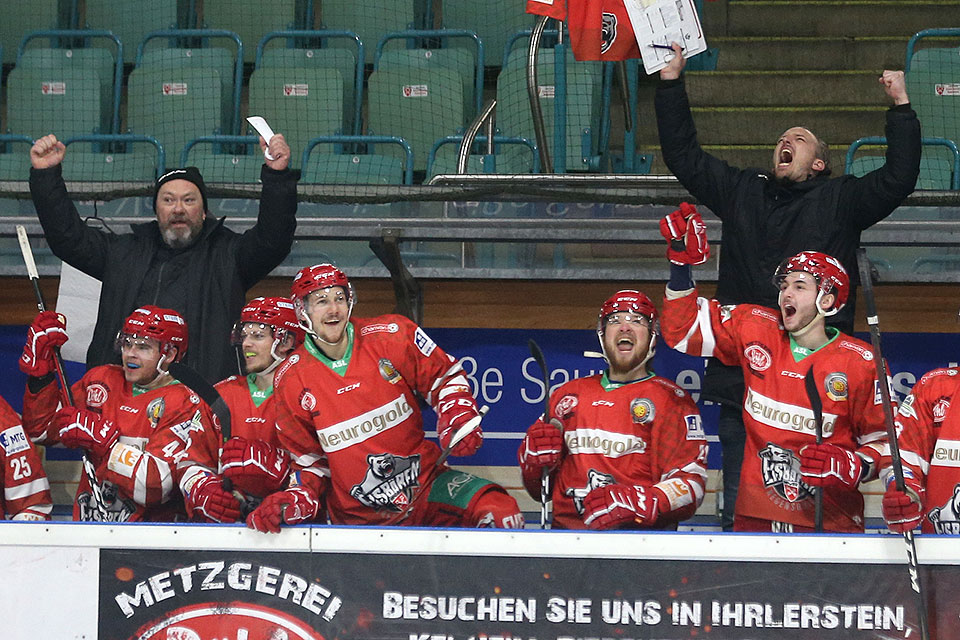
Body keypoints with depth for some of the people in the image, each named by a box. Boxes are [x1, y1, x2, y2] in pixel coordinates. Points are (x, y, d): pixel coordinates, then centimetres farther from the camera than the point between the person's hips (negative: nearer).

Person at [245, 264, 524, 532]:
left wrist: (458, 418, -11)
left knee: (501, 511, -24)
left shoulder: (391, 335, -6)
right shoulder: (290, 380, -1)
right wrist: (296, 499, -10)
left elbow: (443, 376, 7)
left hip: (425, 485, -2)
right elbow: (308, 458, 8)